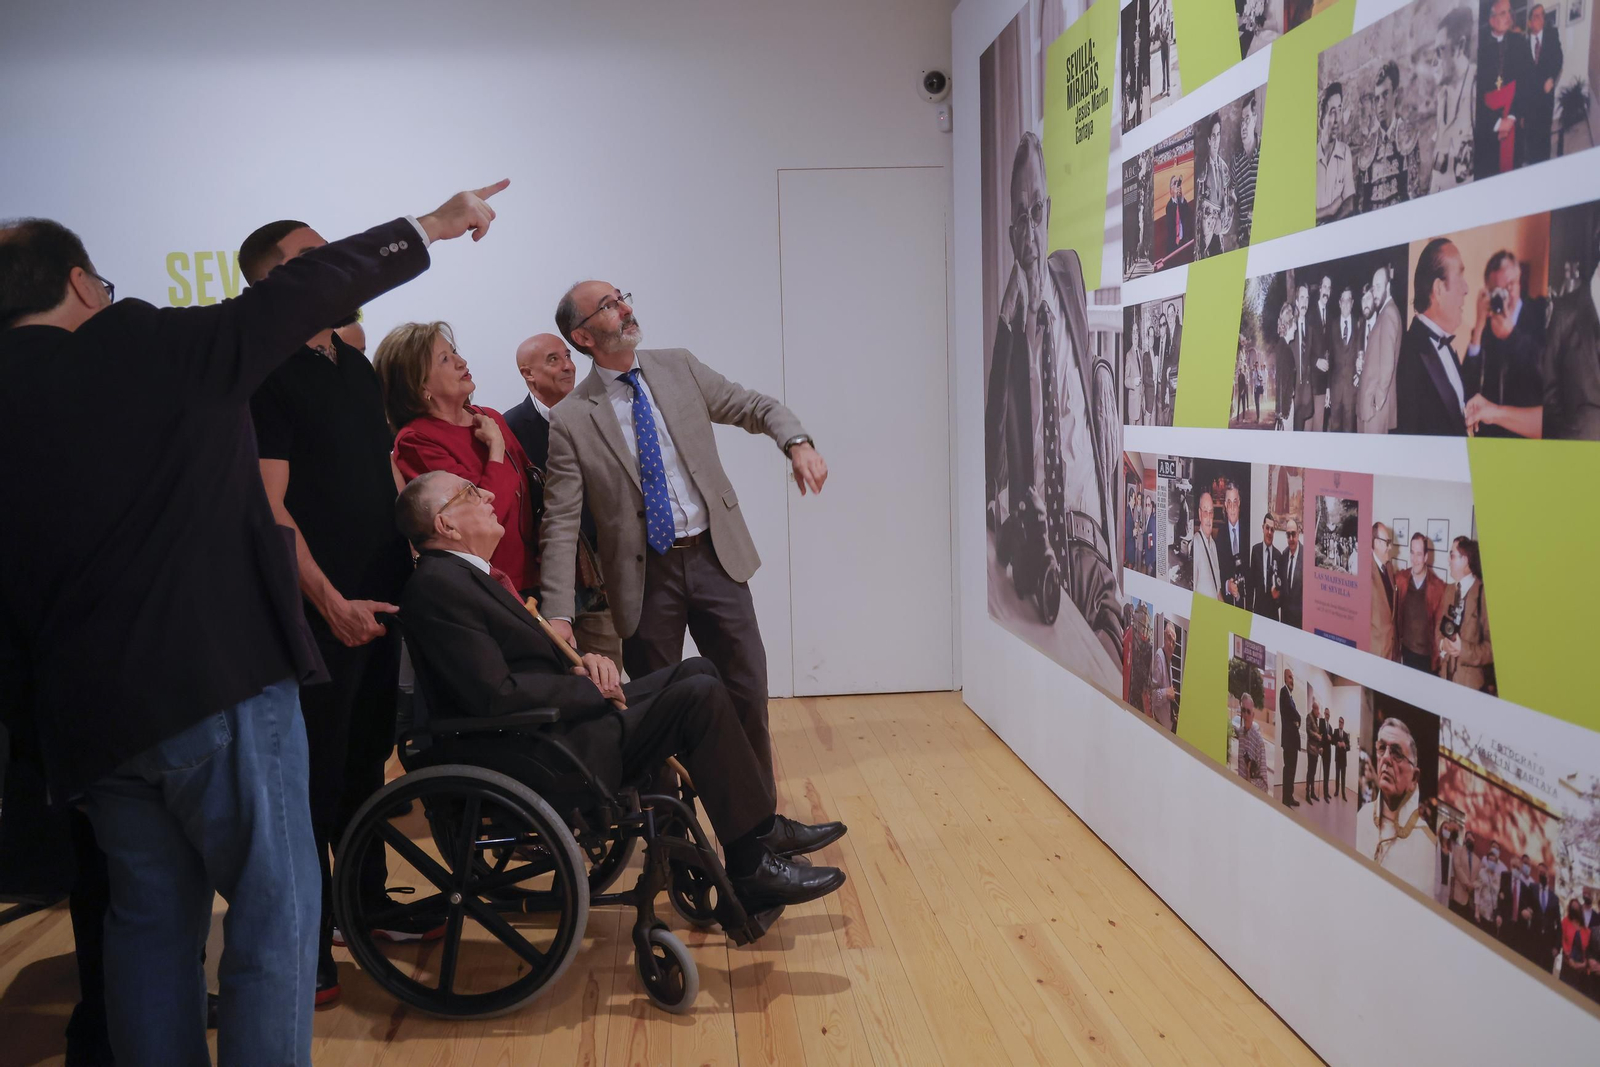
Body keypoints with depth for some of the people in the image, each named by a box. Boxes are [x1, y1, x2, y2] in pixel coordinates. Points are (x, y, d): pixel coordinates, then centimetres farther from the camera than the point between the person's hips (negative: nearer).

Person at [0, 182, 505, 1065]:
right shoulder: (145, 346, -7)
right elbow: (307, 290, -1)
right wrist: (431, 225, 10)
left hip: (84, 714, 7)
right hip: (217, 686, -6)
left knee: (150, 919, 20)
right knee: (274, 912, 3)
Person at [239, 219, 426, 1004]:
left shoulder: (355, 364, 13)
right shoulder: (265, 372, -10)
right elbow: (270, 504, -16)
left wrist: (416, 563, 13)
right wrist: (330, 601, -21)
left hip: (380, 596, 8)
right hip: (321, 608, -7)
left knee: (367, 758, 17)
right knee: (314, 774, 1)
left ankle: (367, 901, 31)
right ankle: (307, 946, 12)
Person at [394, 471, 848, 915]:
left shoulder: (467, 573, 15)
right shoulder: (436, 585, -17)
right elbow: (496, 696, -24)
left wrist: (584, 660, 2)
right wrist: (589, 686, -12)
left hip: (563, 720, 11)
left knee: (696, 673, 11)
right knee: (700, 697, -16)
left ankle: (764, 827, 12)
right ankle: (753, 869, -8)